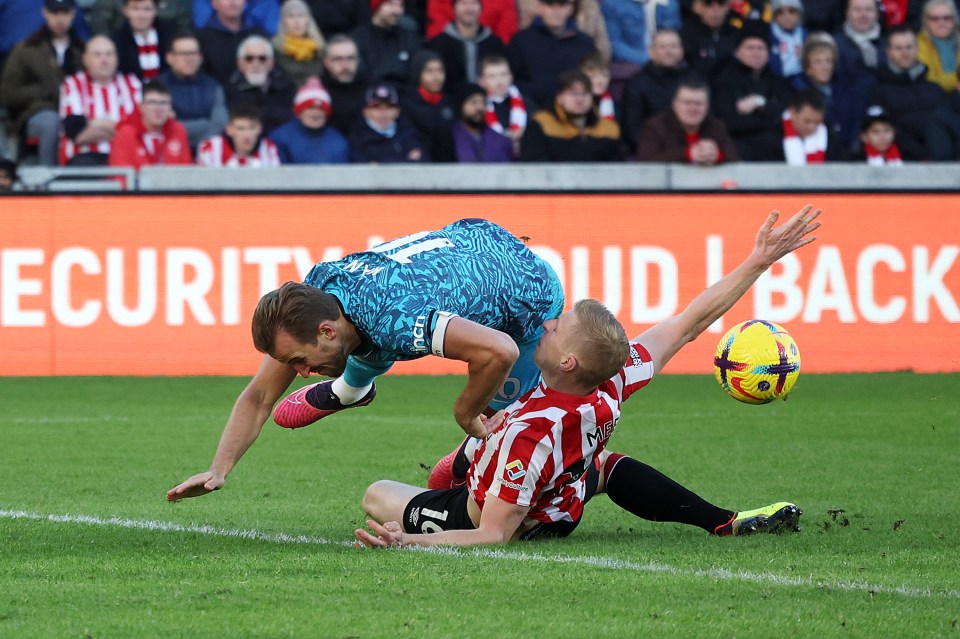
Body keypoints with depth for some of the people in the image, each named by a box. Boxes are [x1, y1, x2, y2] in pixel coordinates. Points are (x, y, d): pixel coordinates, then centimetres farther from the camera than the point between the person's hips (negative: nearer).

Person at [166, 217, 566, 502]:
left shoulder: (392, 318, -45)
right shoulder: (312, 293, -21)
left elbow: (500, 351, -52)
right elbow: (259, 398, -12)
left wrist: (466, 414, -34)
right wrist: (218, 471, -24)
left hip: (531, 296, -7)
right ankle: (349, 389, 55)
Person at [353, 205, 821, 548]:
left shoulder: (529, 433, -45)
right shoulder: (613, 382, -29)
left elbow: (494, 535, -41)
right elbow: (691, 323, -19)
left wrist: (408, 542, -55)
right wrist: (759, 261, -11)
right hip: (562, 509, 4)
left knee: (377, 495, 18)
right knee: (605, 466, 32)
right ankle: (726, 523, 18)